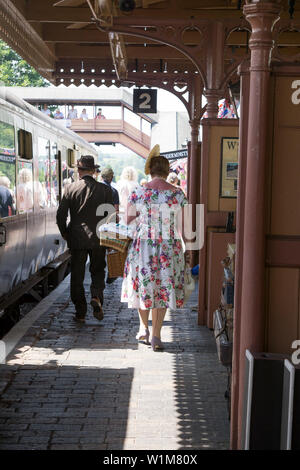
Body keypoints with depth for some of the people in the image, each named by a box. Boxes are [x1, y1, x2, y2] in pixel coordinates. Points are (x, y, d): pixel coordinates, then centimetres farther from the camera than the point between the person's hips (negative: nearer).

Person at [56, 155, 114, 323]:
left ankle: (80, 313, 11)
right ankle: (97, 297, -9)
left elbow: (61, 215, -5)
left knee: (77, 276, 9)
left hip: (77, 239, 0)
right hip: (98, 238, 0)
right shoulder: (105, 189, -3)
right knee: (98, 271, 16)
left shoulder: (70, 188, -4)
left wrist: (65, 234, 10)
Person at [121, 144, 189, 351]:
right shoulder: (178, 193, -4)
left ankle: (144, 328, 27)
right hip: (170, 247, 1)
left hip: (144, 244, -1)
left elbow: (127, 219, 3)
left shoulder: (139, 193, -7)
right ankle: (156, 335, 9)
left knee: (144, 283, 17)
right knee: (164, 287, 9)